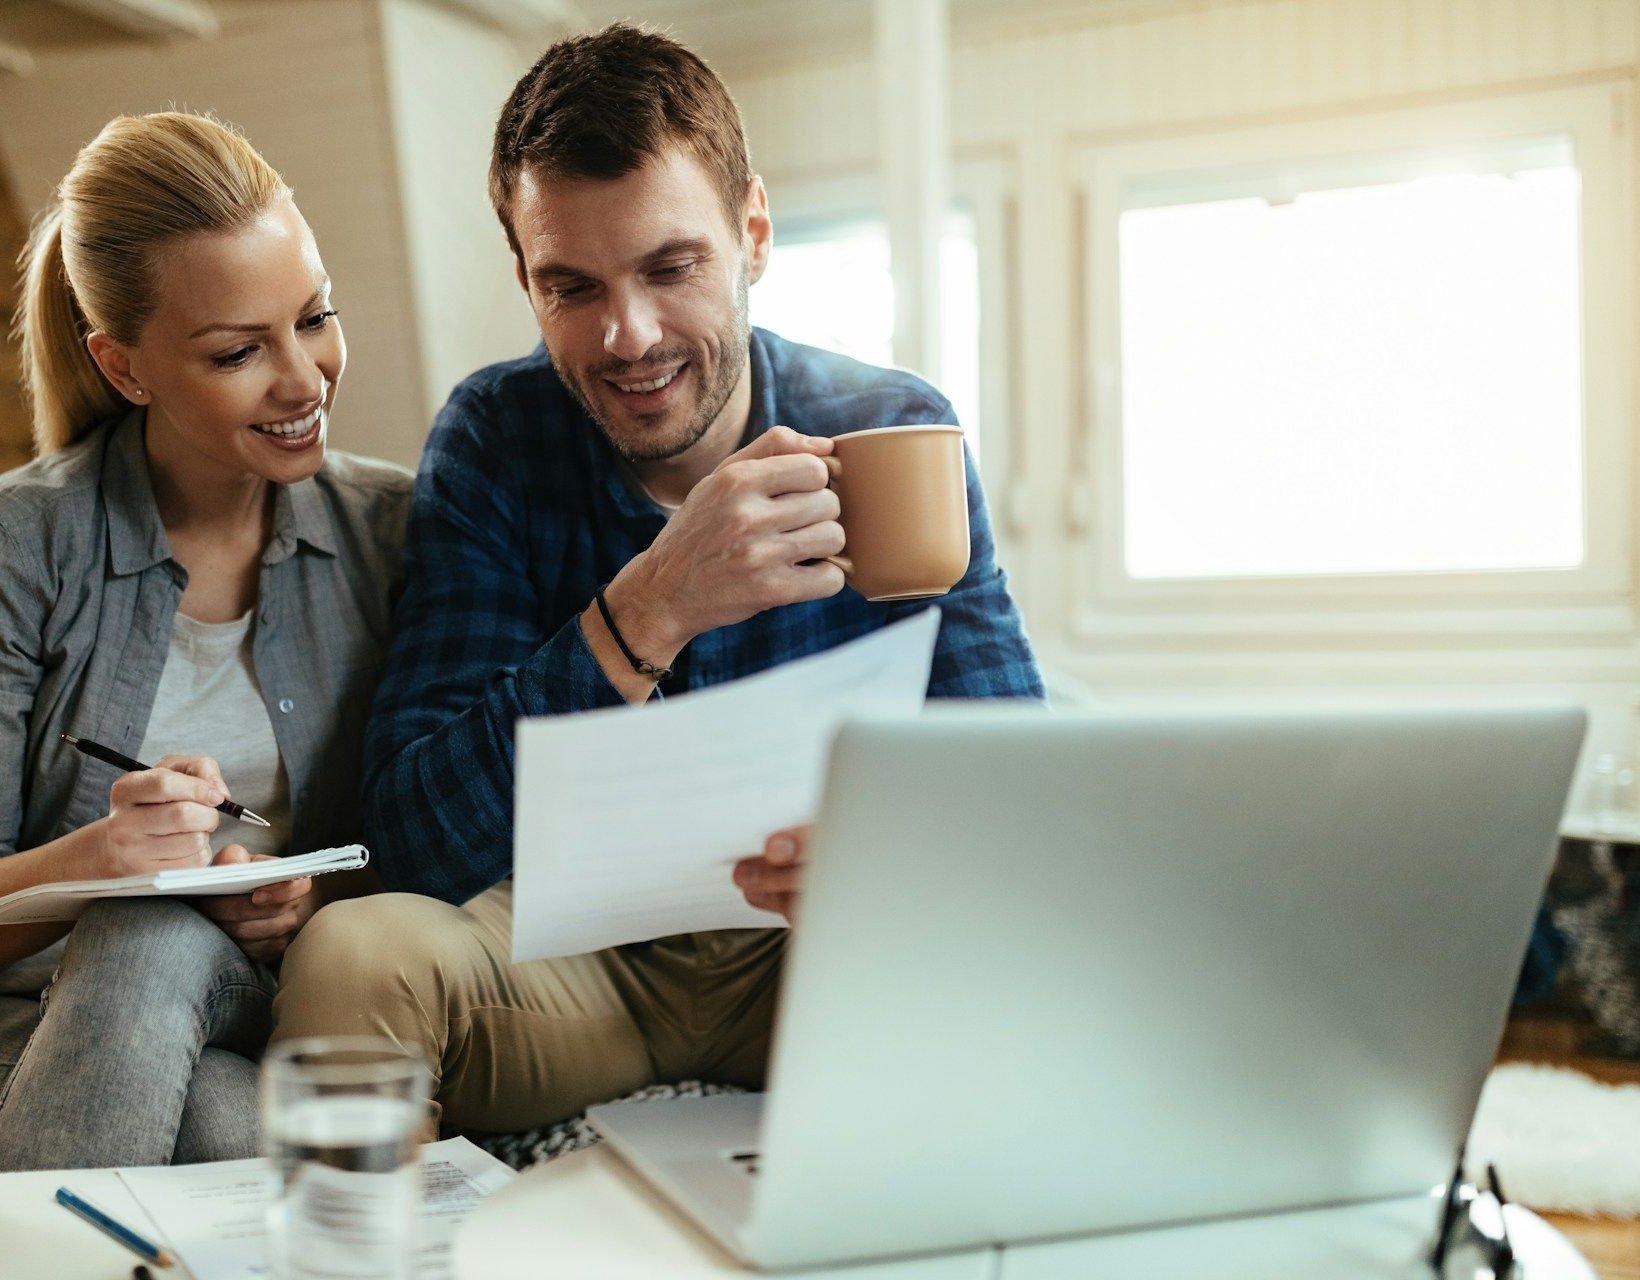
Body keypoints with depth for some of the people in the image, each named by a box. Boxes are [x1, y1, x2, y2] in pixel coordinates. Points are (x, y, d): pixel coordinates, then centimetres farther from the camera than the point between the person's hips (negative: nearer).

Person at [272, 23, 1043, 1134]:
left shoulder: (894, 433, -6)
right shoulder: (492, 441, -9)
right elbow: (418, 842, -17)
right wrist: (649, 610, -31)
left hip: (819, 956, 1)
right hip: (567, 952, -1)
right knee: (353, 954, -31)